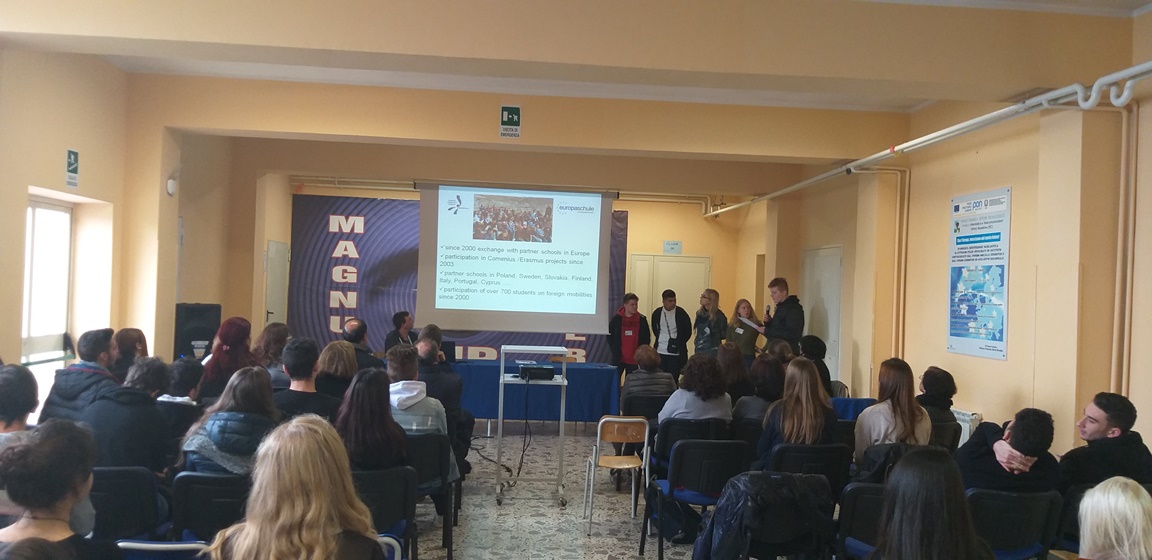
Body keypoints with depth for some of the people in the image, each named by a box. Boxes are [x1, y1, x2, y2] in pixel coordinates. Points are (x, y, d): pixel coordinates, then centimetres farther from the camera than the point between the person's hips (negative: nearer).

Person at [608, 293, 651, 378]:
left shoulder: (642, 319, 1)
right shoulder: (616, 319, -2)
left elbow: (647, 338, 8)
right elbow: (609, 335, 6)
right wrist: (614, 350, 0)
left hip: (634, 359, 1)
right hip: (618, 358, -1)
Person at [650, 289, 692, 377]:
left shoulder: (681, 313, -7)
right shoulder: (657, 313, 2)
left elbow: (688, 332, 1)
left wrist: (679, 343, -1)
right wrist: (659, 339, 9)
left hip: (675, 352, -3)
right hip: (660, 351, 3)